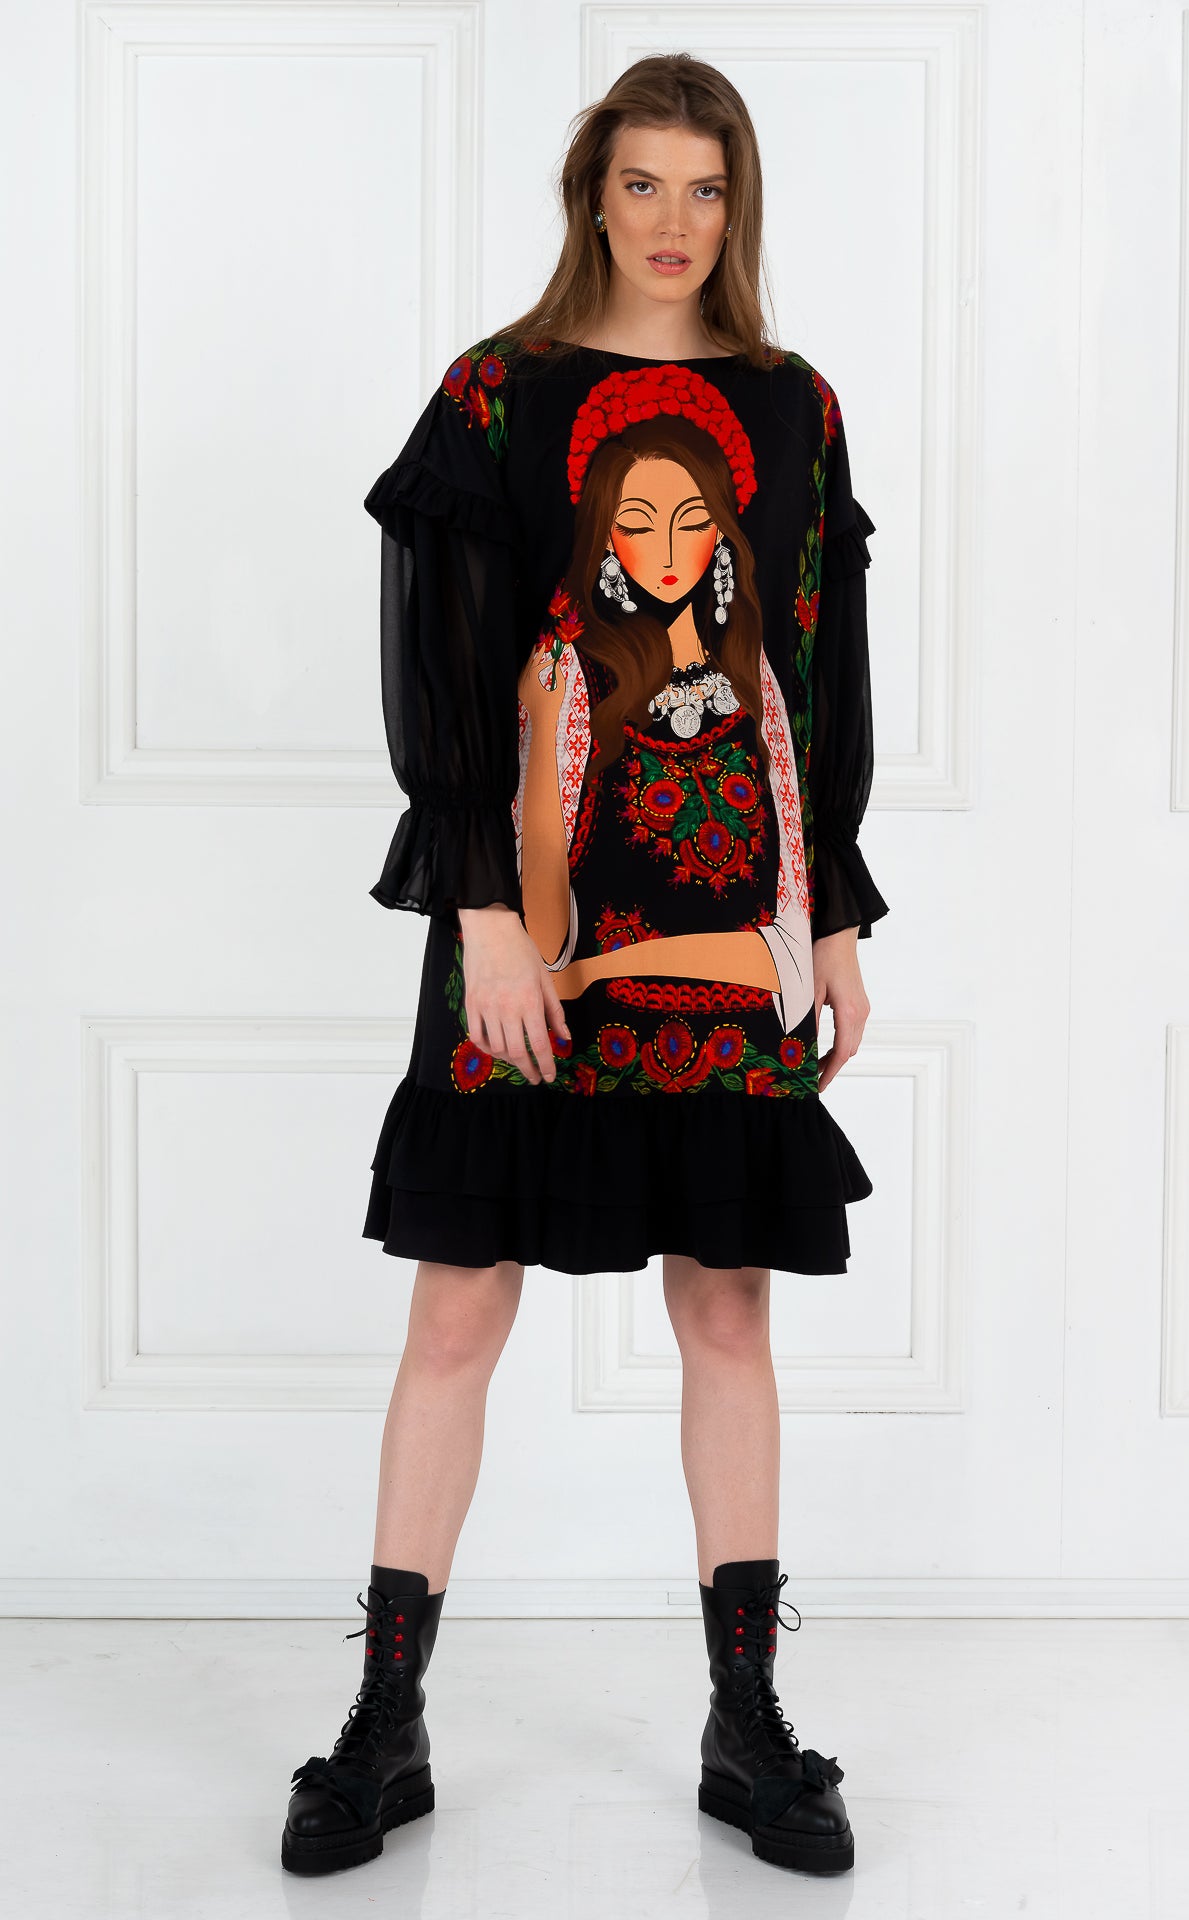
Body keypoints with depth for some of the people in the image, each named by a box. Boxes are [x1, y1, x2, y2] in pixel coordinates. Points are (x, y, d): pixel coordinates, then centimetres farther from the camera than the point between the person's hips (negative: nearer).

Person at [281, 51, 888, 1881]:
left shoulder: (795, 408, 11)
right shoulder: (498, 394, 3)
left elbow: (828, 683, 12)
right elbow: (440, 674, -4)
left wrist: (837, 922, 7)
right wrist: (485, 912, -13)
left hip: (740, 926, 3)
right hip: (536, 924, -2)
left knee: (729, 1311, 7)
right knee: (459, 1310, 1)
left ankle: (750, 1725, 17)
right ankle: (387, 1726, 12)